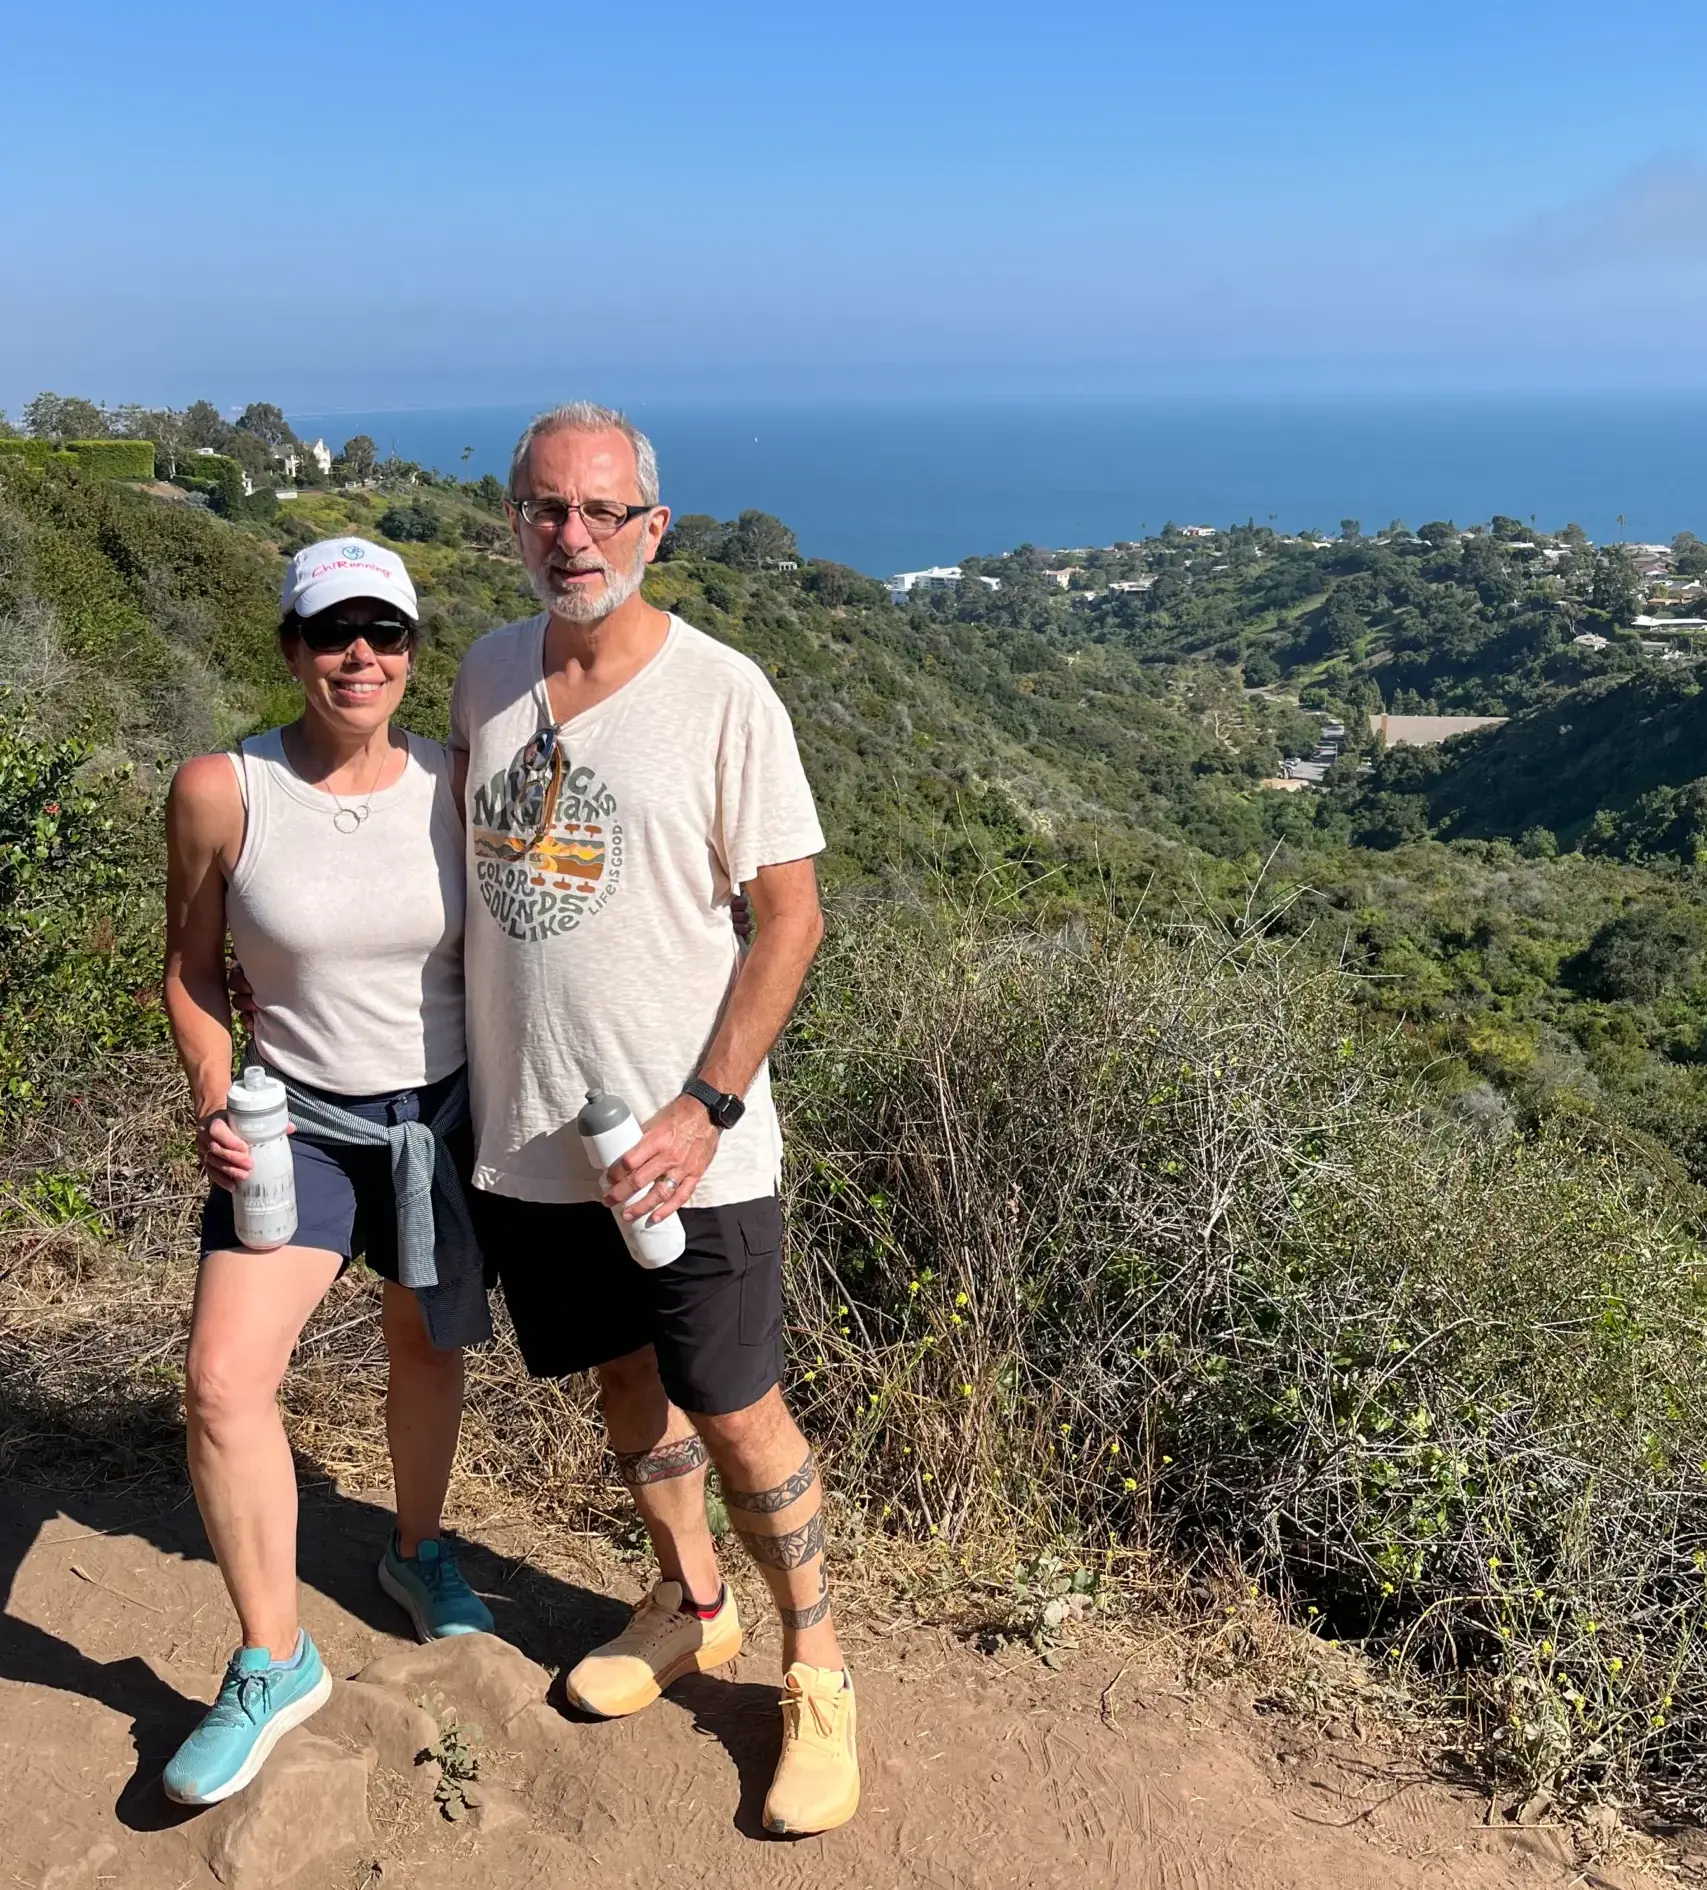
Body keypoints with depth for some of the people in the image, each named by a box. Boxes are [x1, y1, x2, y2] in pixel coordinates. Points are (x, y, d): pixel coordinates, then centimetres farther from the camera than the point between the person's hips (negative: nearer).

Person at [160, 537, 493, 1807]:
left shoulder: (455, 785, -8)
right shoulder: (221, 792, -12)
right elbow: (192, 970, 0)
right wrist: (215, 1104, -13)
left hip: (445, 1112, 2)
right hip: (296, 1119, -1)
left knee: (429, 1346, 19)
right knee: (224, 1381, -14)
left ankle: (418, 1551, 47)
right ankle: (275, 1663, 8)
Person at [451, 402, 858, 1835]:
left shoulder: (721, 692, -12)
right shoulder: (488, 673, 4)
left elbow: (792, 913, -11)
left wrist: (705, 1111, -18)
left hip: (687, 1142, -5)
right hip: (527, 1129, 5)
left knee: (737, 1414, 3)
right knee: (626, 1379, 20)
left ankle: (816, 1667, 26)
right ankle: (691, 1609, 43)